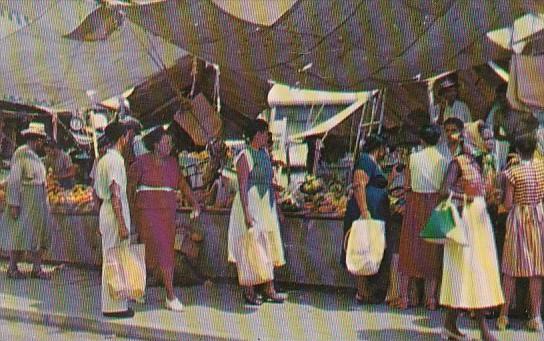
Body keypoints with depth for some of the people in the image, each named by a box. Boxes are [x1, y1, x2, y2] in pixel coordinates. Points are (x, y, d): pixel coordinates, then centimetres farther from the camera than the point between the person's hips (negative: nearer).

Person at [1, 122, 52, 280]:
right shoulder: (21, 154, -10)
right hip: (24, 202, -8)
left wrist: (44, 201, 14)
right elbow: (13, 181, -14)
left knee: (41, 234, 4)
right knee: (20, 234, -4)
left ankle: (37, 268, 7)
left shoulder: (35, 156, 15)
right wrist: (13, 203, -19)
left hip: (39, 202, 8)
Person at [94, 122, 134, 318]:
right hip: (115, 214, -9)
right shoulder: (116, 160, -15)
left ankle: (110, 304, 20)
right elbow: (115, 194, -20)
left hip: (105, 212, 9)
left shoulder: (102, 160, 13)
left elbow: (96, 191, 17)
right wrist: (122, 224, -20)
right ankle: (116, 306, 1)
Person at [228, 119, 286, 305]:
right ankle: (249, 291, 7)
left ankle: (269, 289, 13)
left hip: (267, 206, 8)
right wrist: (247, 213, -23)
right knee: (251, 248, -2)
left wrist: (275, 206, 18)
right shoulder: (245, 156, -12)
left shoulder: (265, 153, 12)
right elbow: (242, 186, -17)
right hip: (251, 205, -8)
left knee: (269, 247, 8)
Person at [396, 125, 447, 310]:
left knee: (409, 248, 7)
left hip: (415, 204, 0)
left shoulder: (413, 158, -3)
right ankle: (430, 297, 8)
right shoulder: (443, 160, -3)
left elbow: (407, 185, -1)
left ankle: (404, 296, 8)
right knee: (432, 251, 7)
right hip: (435, 205, 0)